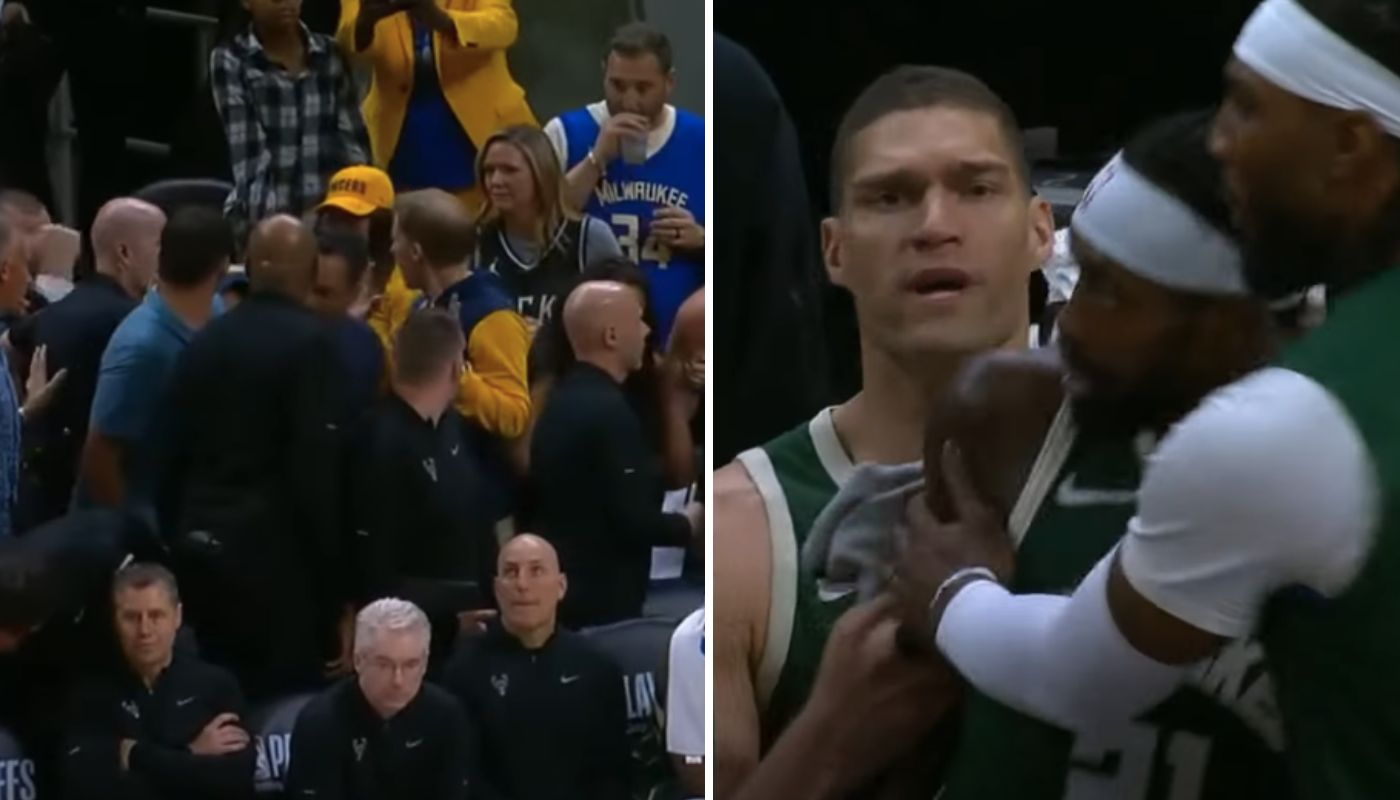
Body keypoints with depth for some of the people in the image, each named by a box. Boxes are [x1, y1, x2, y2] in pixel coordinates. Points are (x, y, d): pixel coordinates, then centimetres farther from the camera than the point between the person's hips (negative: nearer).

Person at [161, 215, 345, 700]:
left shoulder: (207, 340, 7)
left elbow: (178, 451, 9)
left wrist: (177, 537, 16)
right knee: (283, 696, 0)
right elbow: (317, 464, -15)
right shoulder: (309, 342, -11)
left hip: (202, 539, 7)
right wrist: (332, 571, -10)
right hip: (274, 545, -6)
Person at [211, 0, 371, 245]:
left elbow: (353, 139, 7)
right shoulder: (230, 61, 1)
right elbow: (248, 150, -8)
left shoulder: (330, 54, 10)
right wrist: (266, 219, -18)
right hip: (264, 217, -2)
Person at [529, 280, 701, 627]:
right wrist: (688, 524, -3)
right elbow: (634, 521, -22)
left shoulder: (560, 399, 9)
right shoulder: (609, 410, -19)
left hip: (561, 591, 9)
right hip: (601, 601, -9)